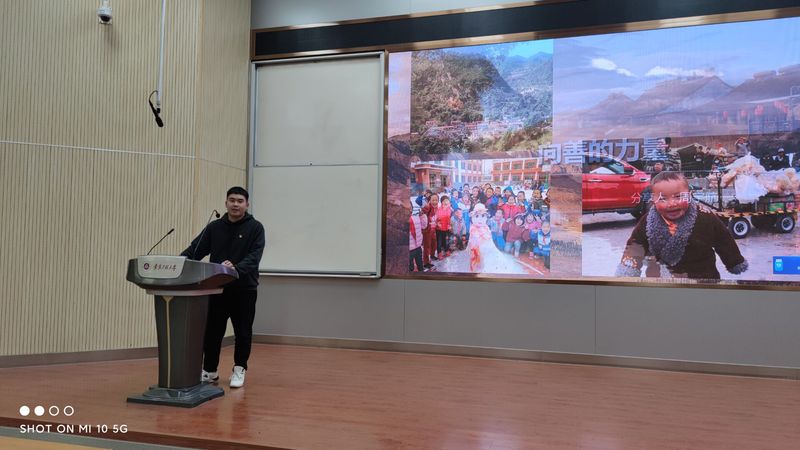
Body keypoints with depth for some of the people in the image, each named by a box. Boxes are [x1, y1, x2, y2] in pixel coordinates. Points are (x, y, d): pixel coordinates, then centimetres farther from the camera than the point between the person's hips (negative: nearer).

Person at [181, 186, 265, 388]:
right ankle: (209, 370, 21)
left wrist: (236, 268, -34)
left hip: (244, 289, -3)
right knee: (212, 331, 7)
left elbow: (254, 256, -17)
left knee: (242, 332, 5)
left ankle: (239, 370, 21)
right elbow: (195, 250, 3)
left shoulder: (255, 227, -5)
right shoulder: (214, 227, 6)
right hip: (218, 289, 3)